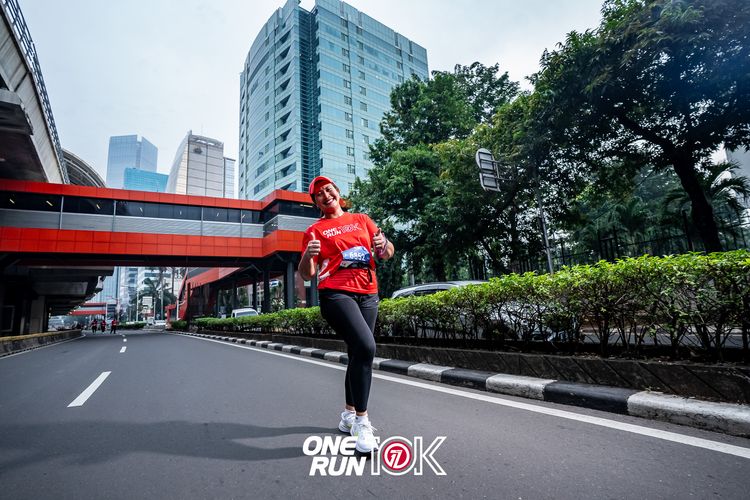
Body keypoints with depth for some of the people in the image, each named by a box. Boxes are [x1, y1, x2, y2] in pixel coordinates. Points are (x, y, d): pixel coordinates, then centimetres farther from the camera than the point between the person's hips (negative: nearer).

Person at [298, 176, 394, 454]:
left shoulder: (362, 220, 17)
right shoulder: (315, 230, 8)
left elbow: (387, 254, 14)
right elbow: (306, 274, 3)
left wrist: (383, 245, -10)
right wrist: (308, 255, -19)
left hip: (368, 295, 5)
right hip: (336, 294, -4)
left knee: (358, 354, 12)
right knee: (365, 347, -25)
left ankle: (349, 415, 31)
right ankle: (361, 420, -11)